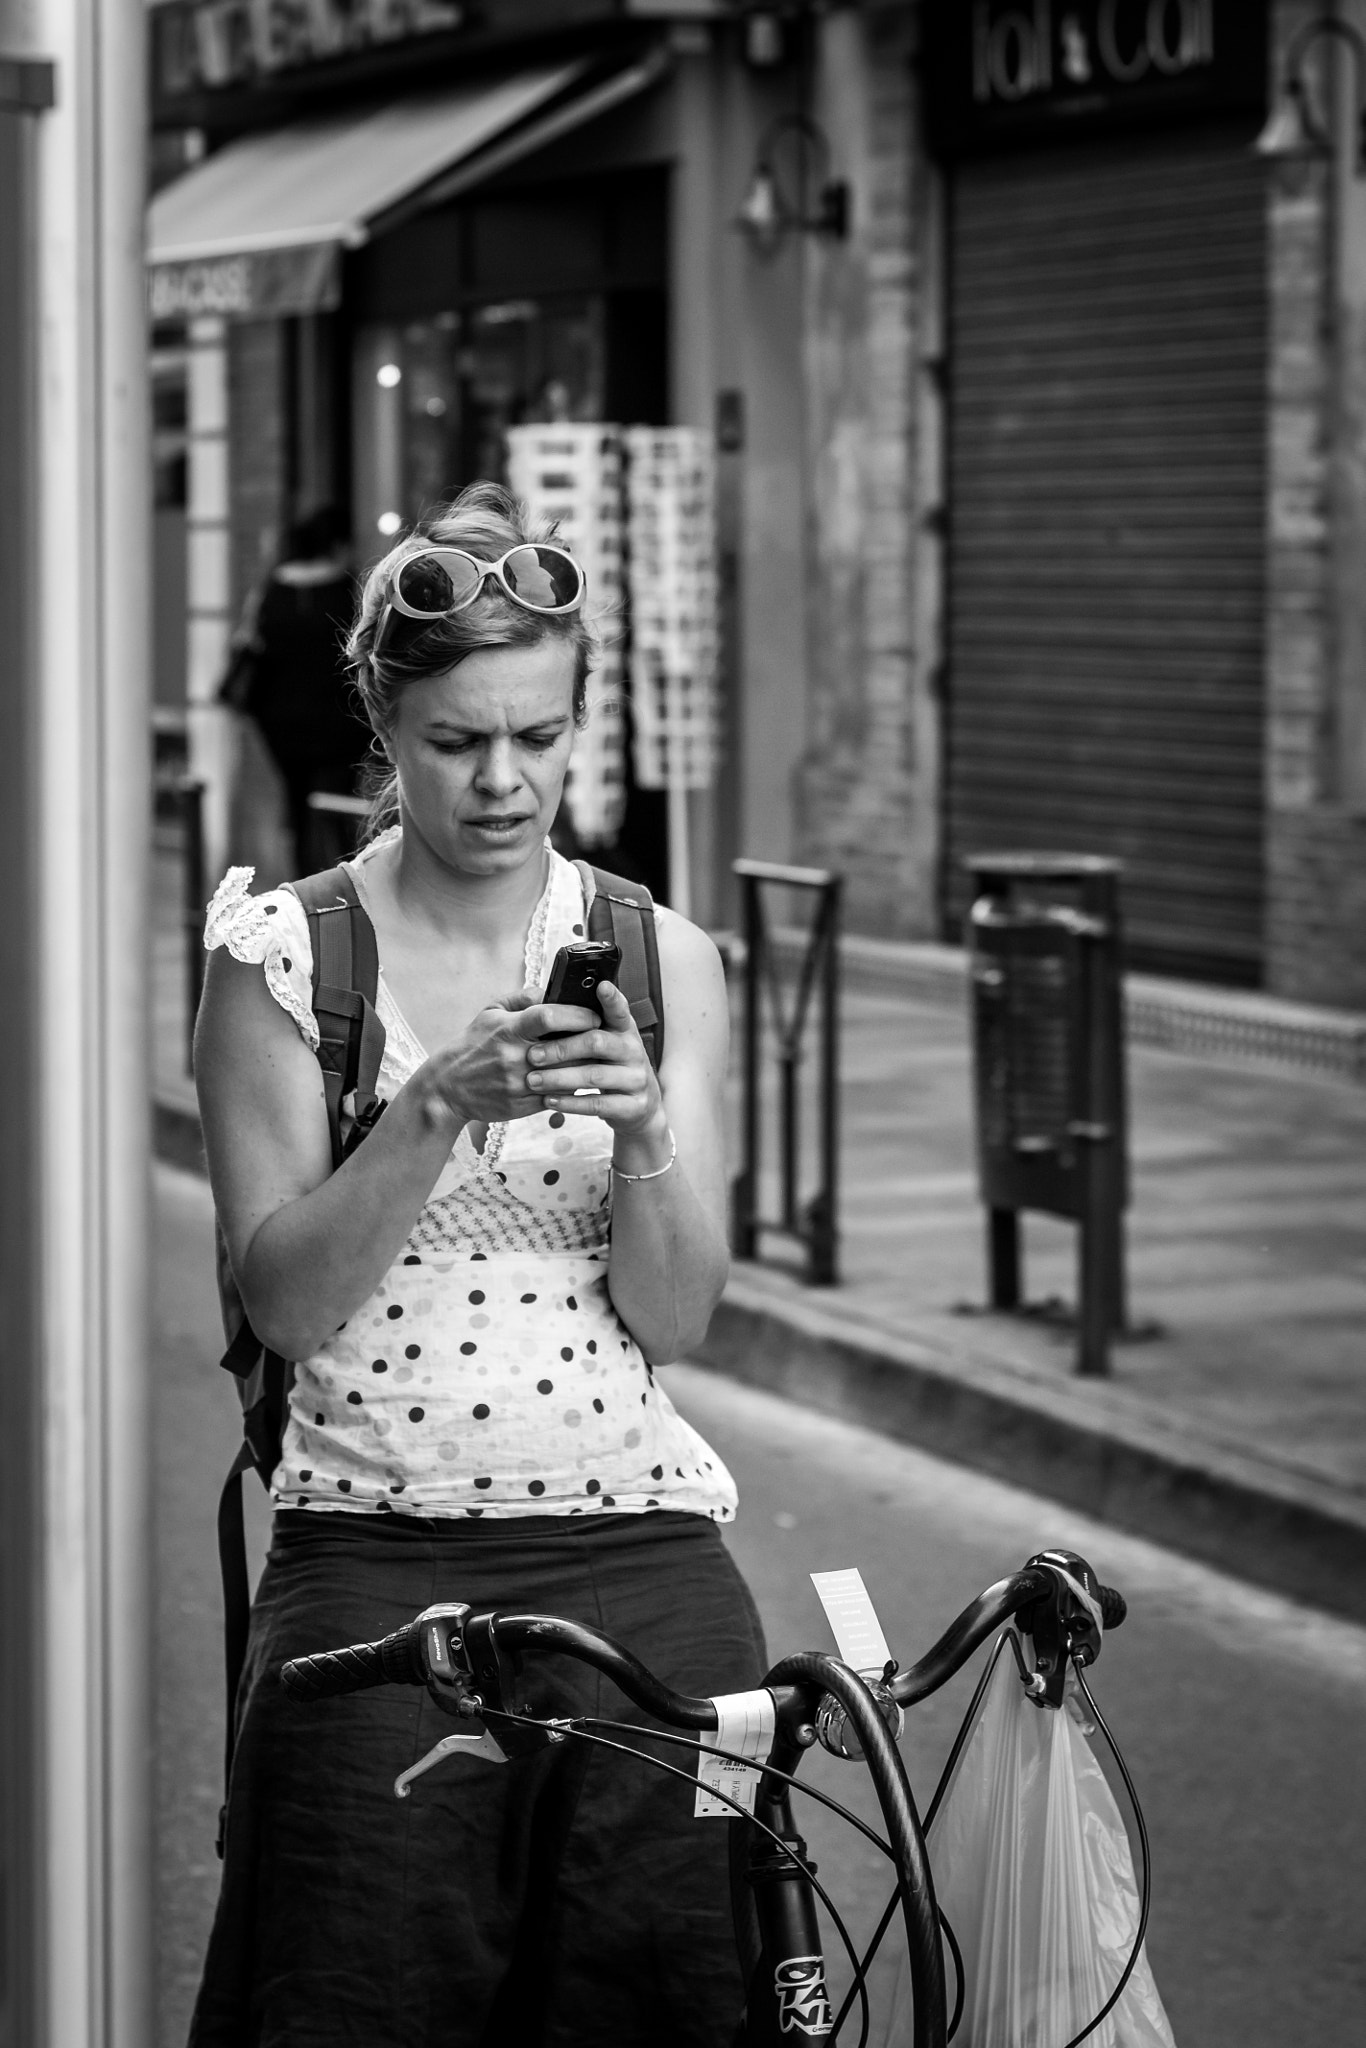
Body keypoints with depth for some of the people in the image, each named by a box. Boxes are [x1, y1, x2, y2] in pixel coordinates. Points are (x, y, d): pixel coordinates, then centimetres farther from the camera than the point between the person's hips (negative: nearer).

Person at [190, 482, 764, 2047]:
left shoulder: (664, 961, 7)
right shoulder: (281, 957, 2)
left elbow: (672, 1318, 3)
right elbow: (284, 1301, -5)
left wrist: (645, 1132, -15)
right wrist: (444, 1106, -18)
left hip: (636, 1550, 2)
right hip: (371, 1558, -2)